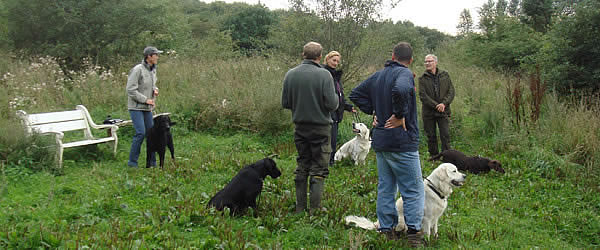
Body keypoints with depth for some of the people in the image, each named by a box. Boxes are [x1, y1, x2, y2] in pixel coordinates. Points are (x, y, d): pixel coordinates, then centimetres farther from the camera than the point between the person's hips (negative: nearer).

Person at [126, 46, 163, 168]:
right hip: (136, 107, -8)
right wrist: (146, 100, -17)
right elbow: (130, 90, -19)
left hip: (147, 108, 8)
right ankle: (132, 161, -4)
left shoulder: (153, 70, 10)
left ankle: (152, 161, 14)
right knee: (140, 133, -15)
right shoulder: (137, 70, -15)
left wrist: (155, 90, 2)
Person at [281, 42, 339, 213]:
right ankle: (315, 209, 5)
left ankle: (300, 207, 19)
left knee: (302, 167, 15)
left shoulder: (290, 74, -1)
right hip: (320, 127, -4)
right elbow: (332, 104, -17)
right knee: (319, 169, 4)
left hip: (300, 127, 4)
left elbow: (285, 103, 2)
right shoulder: (324, 75, -14)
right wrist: (336, 98, 5)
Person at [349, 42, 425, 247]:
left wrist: (373, 112, 11)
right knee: (413, 189, 1)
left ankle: (387, 229, 19)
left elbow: (355, 94, 16)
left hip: (380, 141, 7)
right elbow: (400, 90, -34)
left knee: (385, 187, 14)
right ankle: (414, 232, 1)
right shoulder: (405, 73, -12)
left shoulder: (377, 76, 11)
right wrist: (400, 116, -21)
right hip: (402, 142, -7)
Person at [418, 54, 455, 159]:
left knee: (445, 134, -3)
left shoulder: (445, 75, 6)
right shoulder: (422, 78, 0)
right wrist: (436, 105, -16)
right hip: (428, 112, -1)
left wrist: (444, 103, -12)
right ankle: (433, 155, 20)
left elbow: (451, 91, 3)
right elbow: (423, 96, -9)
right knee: (431, 136, 7)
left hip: (443, 111, 1)